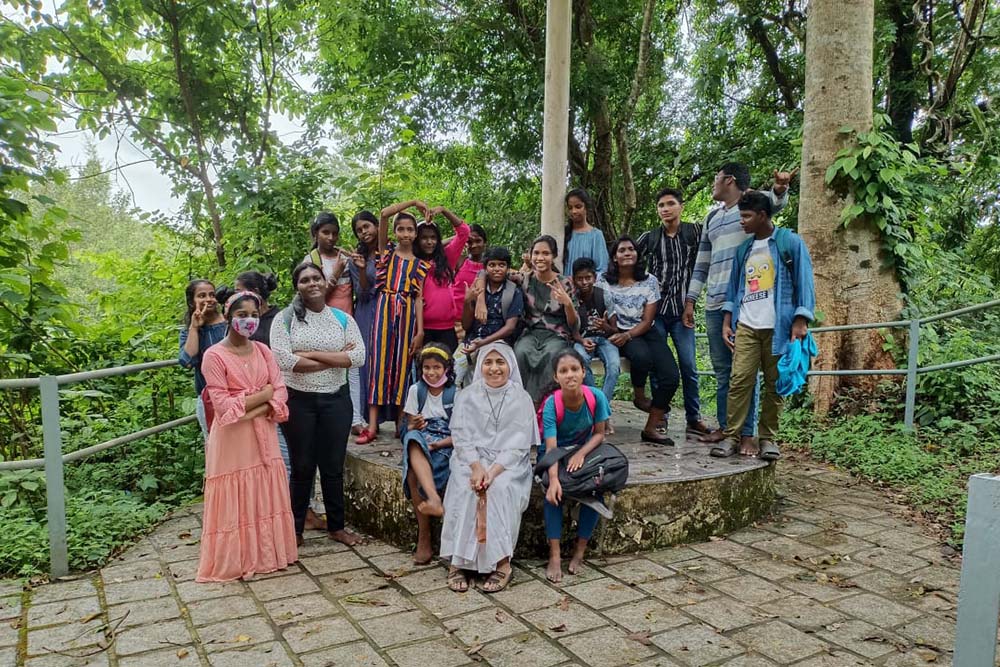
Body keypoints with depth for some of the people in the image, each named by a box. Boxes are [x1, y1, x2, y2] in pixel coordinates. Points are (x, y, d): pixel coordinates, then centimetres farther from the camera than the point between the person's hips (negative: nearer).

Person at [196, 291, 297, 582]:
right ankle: (234, 561, 17)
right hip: (232, 439, -5)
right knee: (234, 500, 3)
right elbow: (223, 406, -15)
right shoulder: (214, 355, -9)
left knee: (265, 496, 11)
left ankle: (267, 553, 24)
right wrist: (263, 394, -11)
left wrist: (257, 409, -15)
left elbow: (280, 392, 1)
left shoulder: (263, 351, 7)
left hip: (263, 436, 5)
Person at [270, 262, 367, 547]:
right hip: (298, 400, -2)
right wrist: (335, 359, -15)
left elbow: (359, 357, -10)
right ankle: (295, 529, 24)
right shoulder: (285, 319, -5)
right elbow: (283, 360, -19)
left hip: (336, 399, 2)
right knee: (302, 467, 8)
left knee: (333, 466, 11)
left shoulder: (343, 318, 2)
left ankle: (336, 526, 26)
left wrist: (311, 354, -17)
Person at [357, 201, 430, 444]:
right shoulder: (386, 251, 9)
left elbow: (418, 297, 5)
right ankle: (372, 426, -3)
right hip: (385, 310, -1)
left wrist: (420, 330, -3)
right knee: (379, 361, -4)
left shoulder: (421, 264, 11)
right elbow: (384, 214, -3)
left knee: (402, 365, 3)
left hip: (407, 313, 1)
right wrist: (414, 202, 2)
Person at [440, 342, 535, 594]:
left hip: (508, 464, -1)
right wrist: (477, 467, -20)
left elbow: (518, 445, -6)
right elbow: (461, 437, -2)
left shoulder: (521, 399, 1)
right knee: (464, 488, -29)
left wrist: (493, 471, -20)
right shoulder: (467, 396, 5)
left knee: (500, 488, -32)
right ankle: (457, 561, -24)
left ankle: (502, 563, -26)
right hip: (472, 459, 1)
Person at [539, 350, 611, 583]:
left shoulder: (596, 397, -18)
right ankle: (554, 556, -22)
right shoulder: (551, 404, -24)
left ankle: (580, 551, -7)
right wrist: (554, 479, -49)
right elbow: (551, 447, -32)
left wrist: (581, 454, -28)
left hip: (584, 451, 2)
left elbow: (599, 434, -9)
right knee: (554, 492, -29)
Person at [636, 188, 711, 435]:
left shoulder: (695, 232, 4)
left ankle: (694, 419, 14)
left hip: (682, 311, 0)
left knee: (689, 366, 3)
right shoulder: (649, 238, 6)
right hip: (655, 310, 1)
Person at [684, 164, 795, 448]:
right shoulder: (711, 218, 22)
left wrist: (780, 188, -44)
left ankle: (748, 433, 0)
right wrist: (690, 299, 15)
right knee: (721, 370, 8)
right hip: (714, 305, 6)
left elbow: (775, 201, -20)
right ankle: (725, 426, 15)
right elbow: (701, 264, 23)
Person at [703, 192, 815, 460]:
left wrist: (800, 321, -11)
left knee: (774, 384, 3)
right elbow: (734, 286, 16)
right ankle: (731, 435, -2)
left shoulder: (791, 242, 1)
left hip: (778, 327, -3)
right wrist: (726, 322, 9)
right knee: (739, 380, -6)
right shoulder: (744, 249, 15)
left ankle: (768, 438, 12)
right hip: (745, 326, 3)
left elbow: (804, 282, -3)